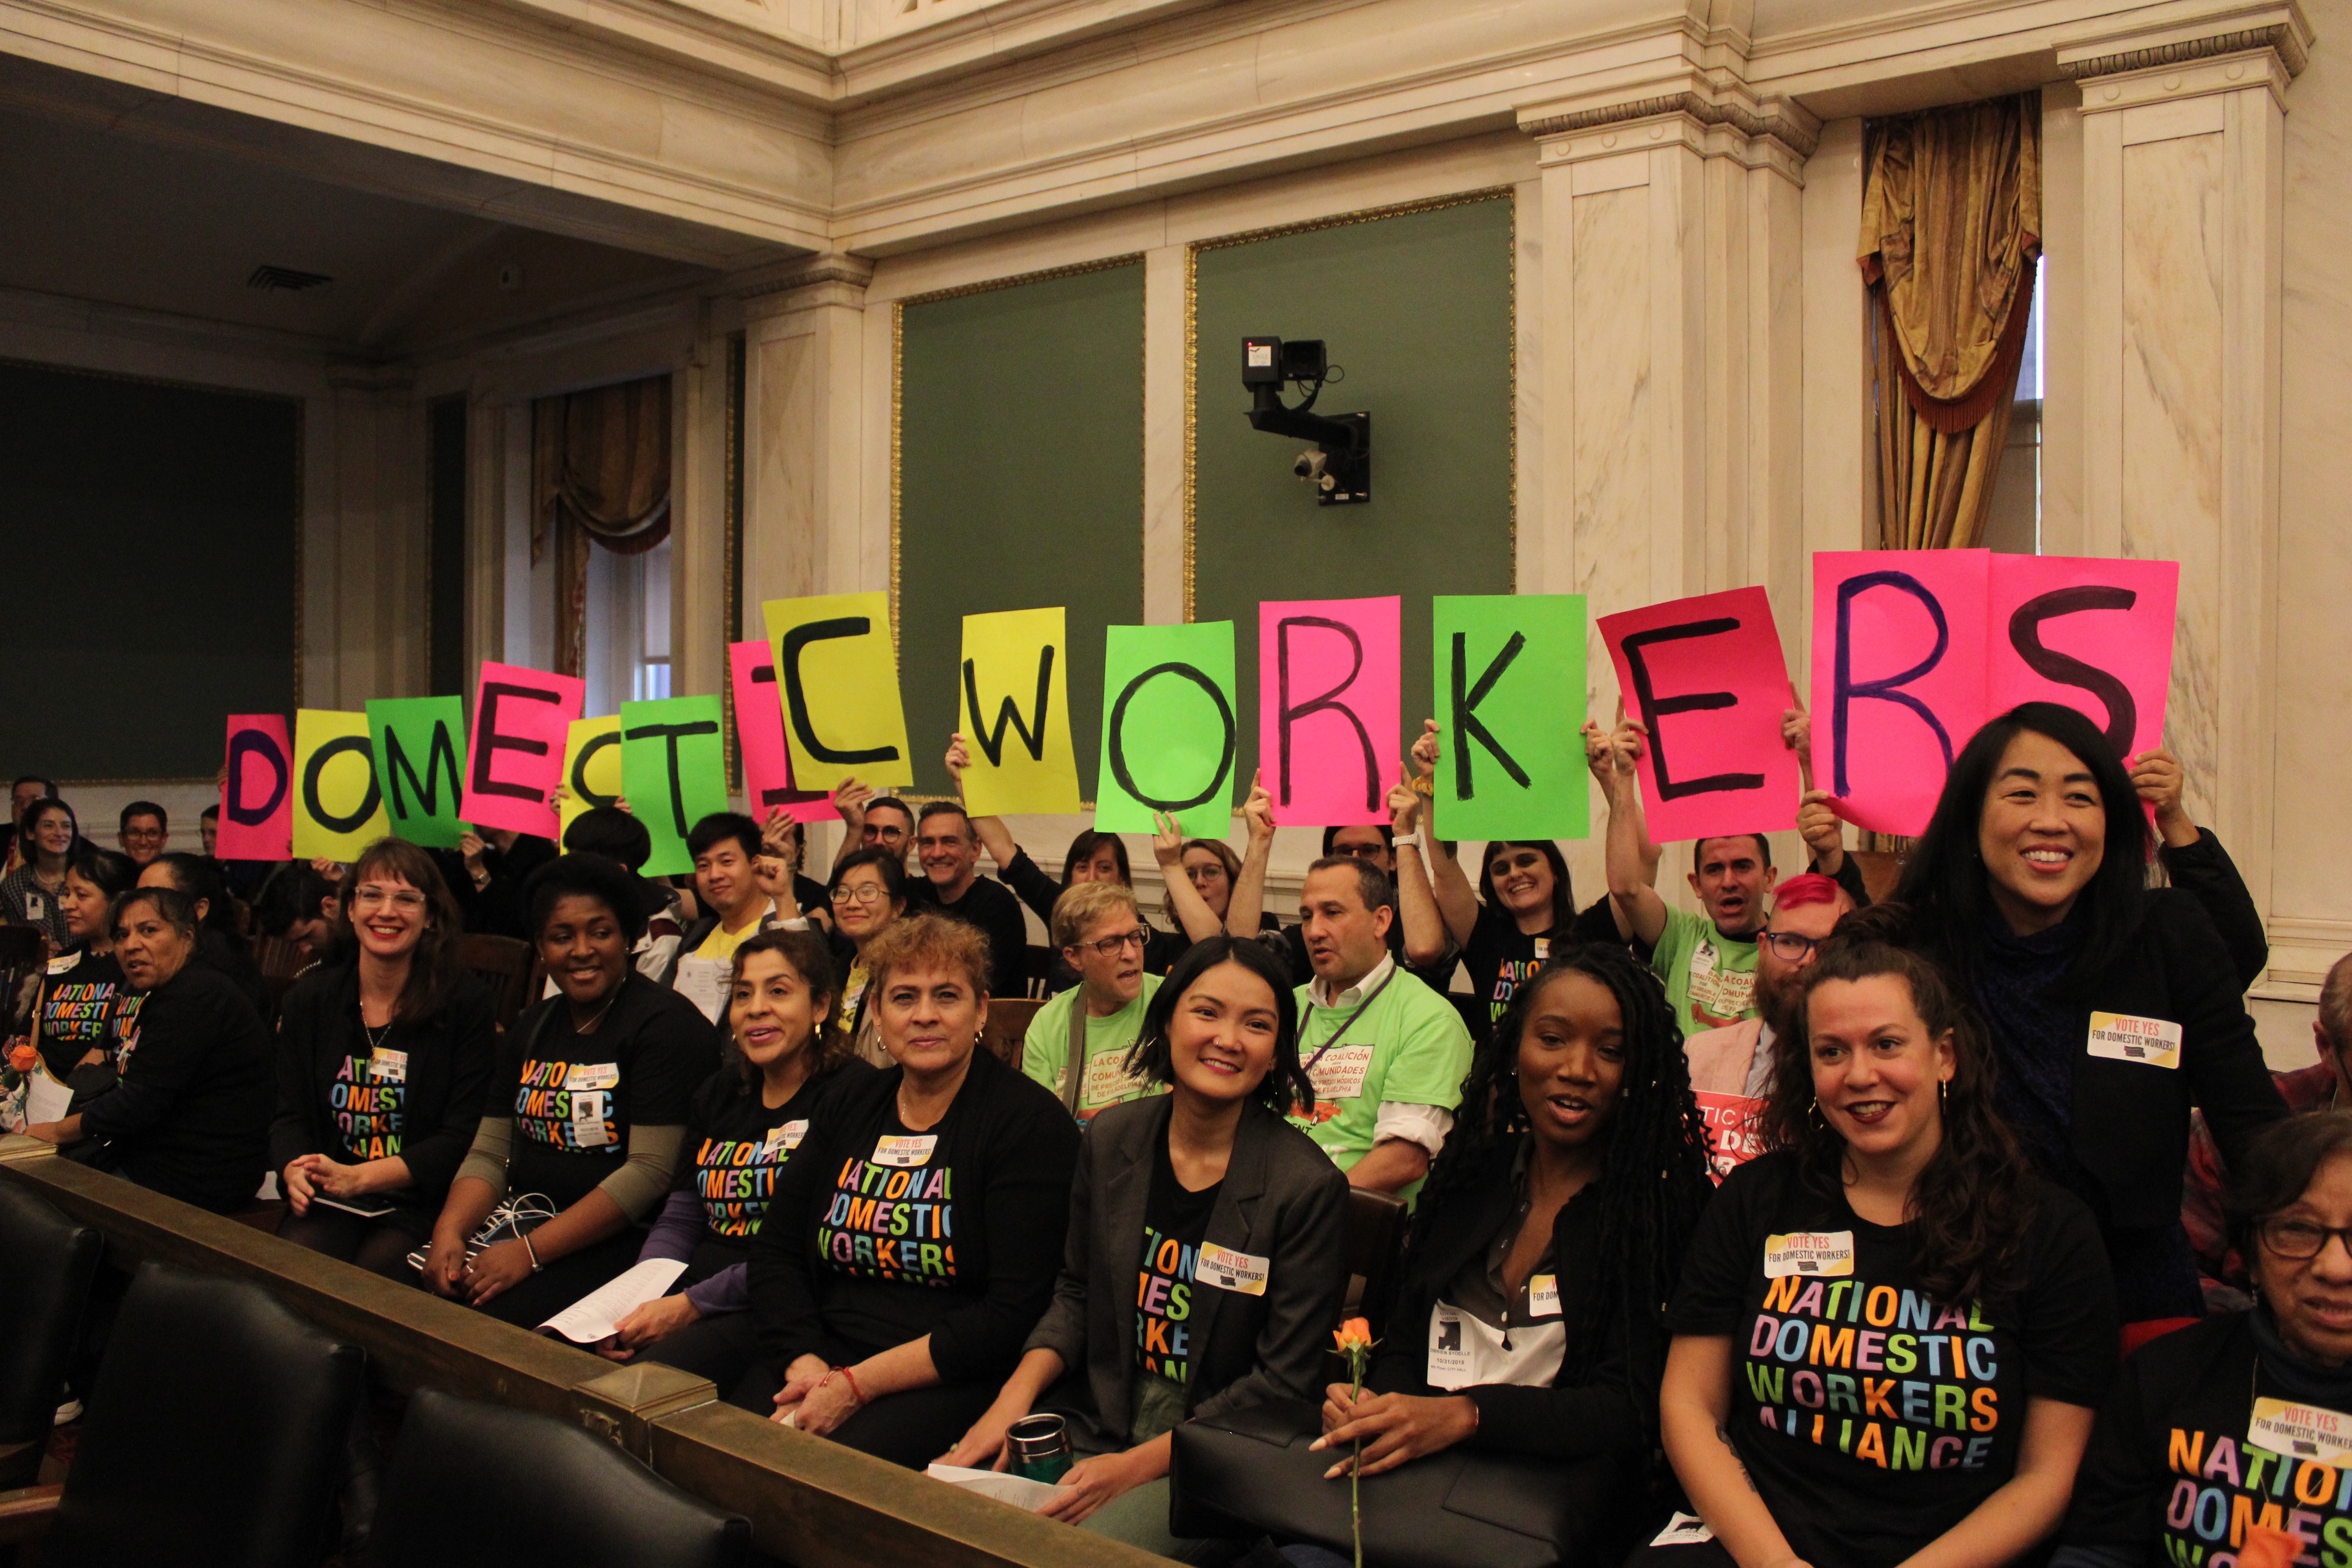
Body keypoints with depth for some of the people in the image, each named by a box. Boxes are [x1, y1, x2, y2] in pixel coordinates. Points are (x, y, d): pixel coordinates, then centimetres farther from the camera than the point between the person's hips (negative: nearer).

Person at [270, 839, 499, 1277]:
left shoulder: (468, 1003, -3)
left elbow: (463, 1138, -7)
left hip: (421, 1207, -3)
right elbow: (290, 1115, 10)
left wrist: (358, 1177, -18)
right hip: (329, 1205, 3)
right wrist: (295, 1173, -14)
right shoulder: (310, 997, 10)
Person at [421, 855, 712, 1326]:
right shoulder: (531, 1030, 16)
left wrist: (532, 1252, -20)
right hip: (524, 1226, 7)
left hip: (620, 1241, -7)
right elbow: (490, 1153, 13)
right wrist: (449, 1230, -9)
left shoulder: (666, 1026, -9)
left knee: (493, 1318, -29)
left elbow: (651, 1170, -17)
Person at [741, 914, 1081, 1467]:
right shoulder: (850, 1107, 14)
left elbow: (1014, 1311, -13)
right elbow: (776, 1249, 12)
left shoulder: (1030, 1124, -6)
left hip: (953, 1380, -5)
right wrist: (804, 1361, -8)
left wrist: (858, 1385, -17)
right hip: (825, 1354, 6)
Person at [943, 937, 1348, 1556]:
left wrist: (1135, 1467, -17)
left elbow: (1282, 1382, -11)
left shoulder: (1307, 1187, -13)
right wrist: (1014, 1398, -5)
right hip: (1091, 1420, 5)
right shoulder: (1109, 1140, 2)